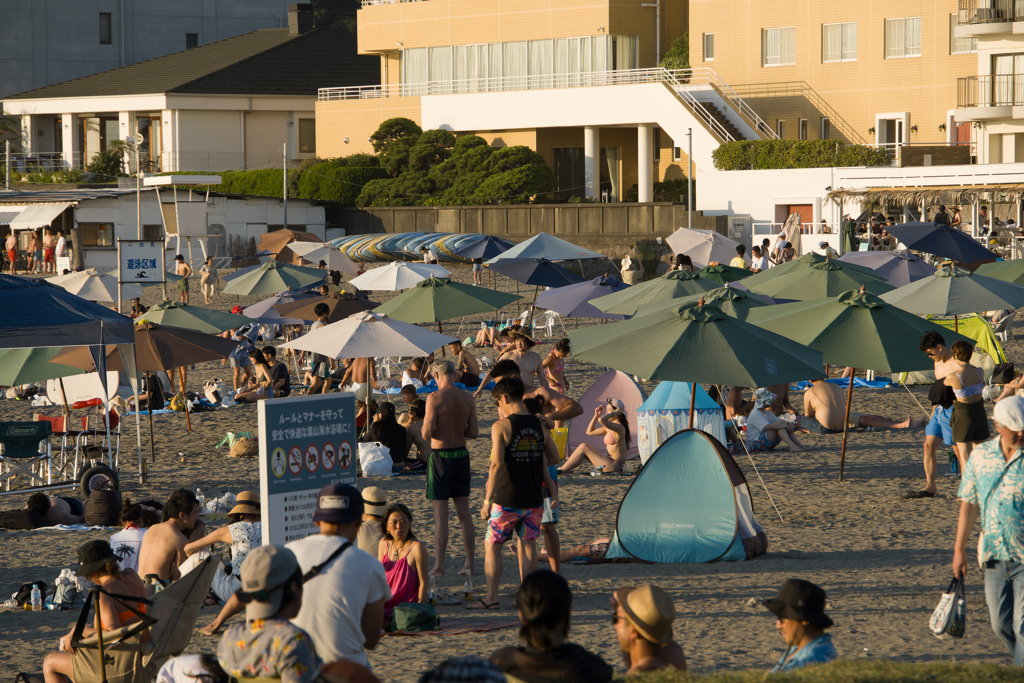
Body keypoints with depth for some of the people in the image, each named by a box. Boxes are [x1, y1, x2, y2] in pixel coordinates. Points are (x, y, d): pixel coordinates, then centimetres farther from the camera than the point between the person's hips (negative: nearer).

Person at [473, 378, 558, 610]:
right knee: (528, 544, 12)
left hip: (506, 501, -4)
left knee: (492, 546, 6)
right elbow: (554, 458, 14)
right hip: (534, 500, 4)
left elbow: (497, 464, -18)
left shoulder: (501, 426, -12)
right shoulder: (538, 425, 4)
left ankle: (491, 597, 2)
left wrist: (488, 499, -16)